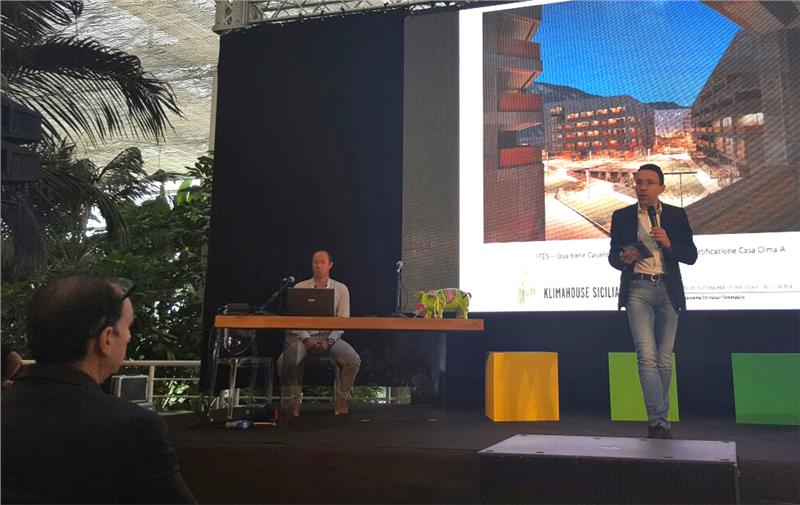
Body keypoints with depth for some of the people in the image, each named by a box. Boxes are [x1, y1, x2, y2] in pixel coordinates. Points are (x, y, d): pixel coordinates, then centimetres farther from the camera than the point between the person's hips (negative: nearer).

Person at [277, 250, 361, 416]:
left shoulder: (341, 289, 8)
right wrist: (306, 339, -16)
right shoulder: (299, 288, 7)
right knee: (286, 361, -31)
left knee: (353, 360, -26)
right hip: (303, 335, 0)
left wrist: (330, 341, -14)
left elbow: (343, 321, 2)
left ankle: (340, 401, -4)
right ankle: (293, 402, -7)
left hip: (330, 336, 0)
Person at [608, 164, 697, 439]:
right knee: (647, 356, -13)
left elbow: (691, 256, 5)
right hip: (638, 290, -1)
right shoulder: (622, 217, 6)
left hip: (668, 290, 2)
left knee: (664, 359, 5)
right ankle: (659, 423, -13)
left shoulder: (677, 215, 7)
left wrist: (669, 244, -13)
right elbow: (613, 256, 10)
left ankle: (657, 420, 17)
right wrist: (623, 259, -13)